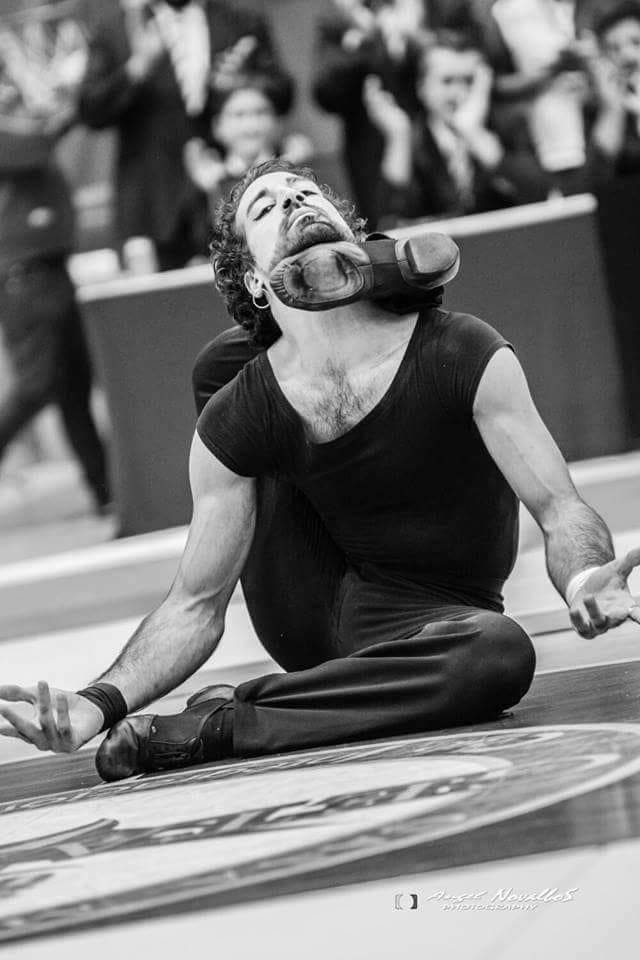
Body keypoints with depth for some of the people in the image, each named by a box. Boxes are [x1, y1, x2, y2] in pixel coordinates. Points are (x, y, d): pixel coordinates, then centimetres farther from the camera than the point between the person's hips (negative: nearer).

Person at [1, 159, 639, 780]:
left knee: (502, 652, -40)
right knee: (219, 364, 0)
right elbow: (196, 604, -5)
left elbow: (560, 509, -16)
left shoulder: (466, 355, -16)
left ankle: (211, 728, -30)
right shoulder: (235, 420, -9)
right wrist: (99, 704, -22)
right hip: (314, 626, 3)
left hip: (424, 621, -3)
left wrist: (583, 581, -40)